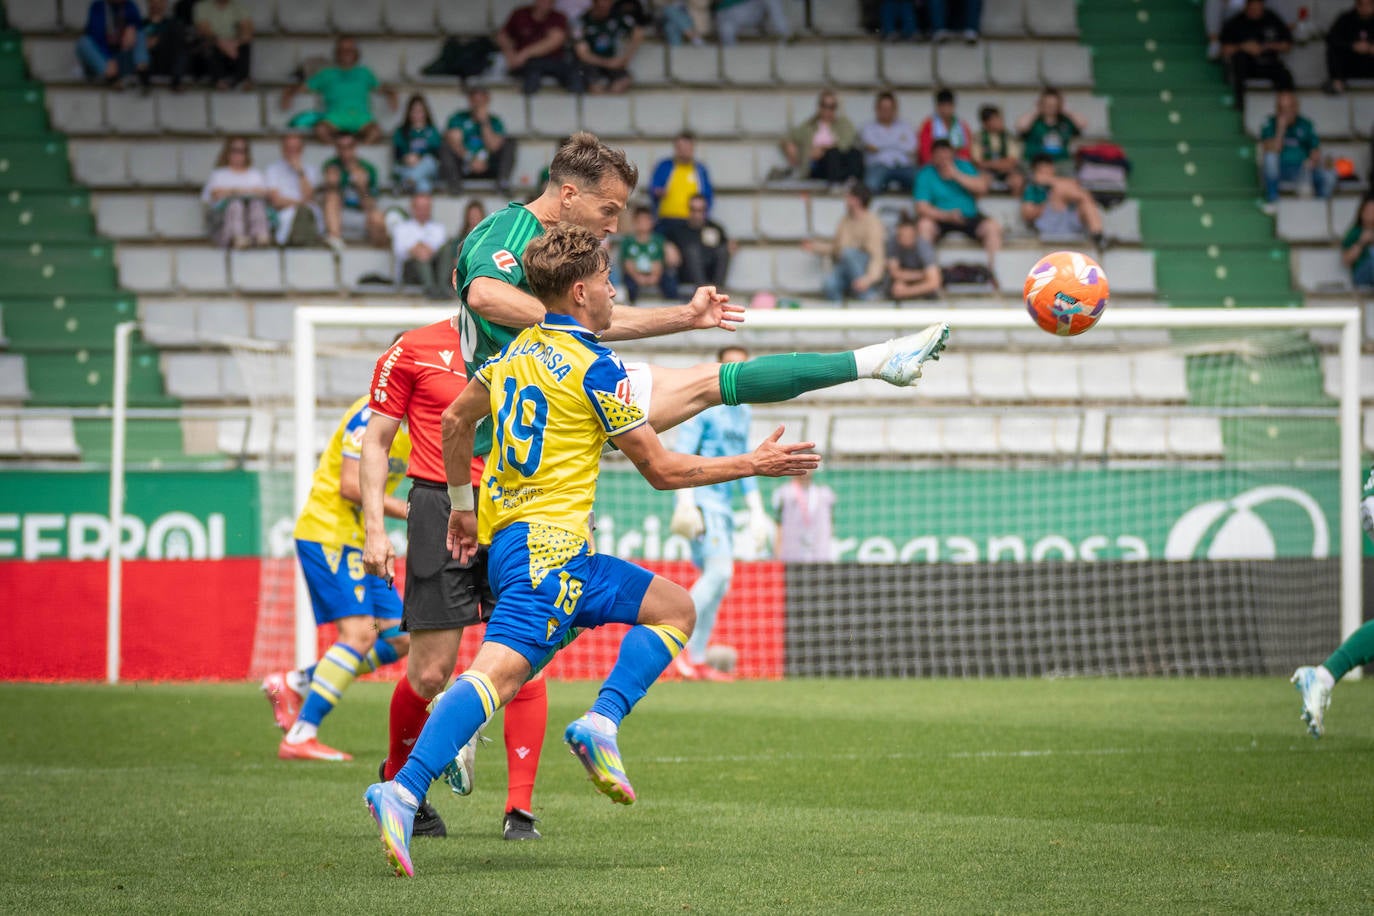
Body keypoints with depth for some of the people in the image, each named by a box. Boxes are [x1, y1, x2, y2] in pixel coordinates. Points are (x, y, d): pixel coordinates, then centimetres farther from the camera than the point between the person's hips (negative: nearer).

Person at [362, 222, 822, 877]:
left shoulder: (516, 351, 15)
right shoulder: (595, 368, -9)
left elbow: (455, 421, 27)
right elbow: (661, 470, -5)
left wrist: (462, 505, 37)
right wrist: (754, 465, 4)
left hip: (505, 536, 9)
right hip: (549, 547, -9)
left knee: (674, 607, 15)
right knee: (499, 671, -17)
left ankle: (600, 724, -3)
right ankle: (405, 791, -30)